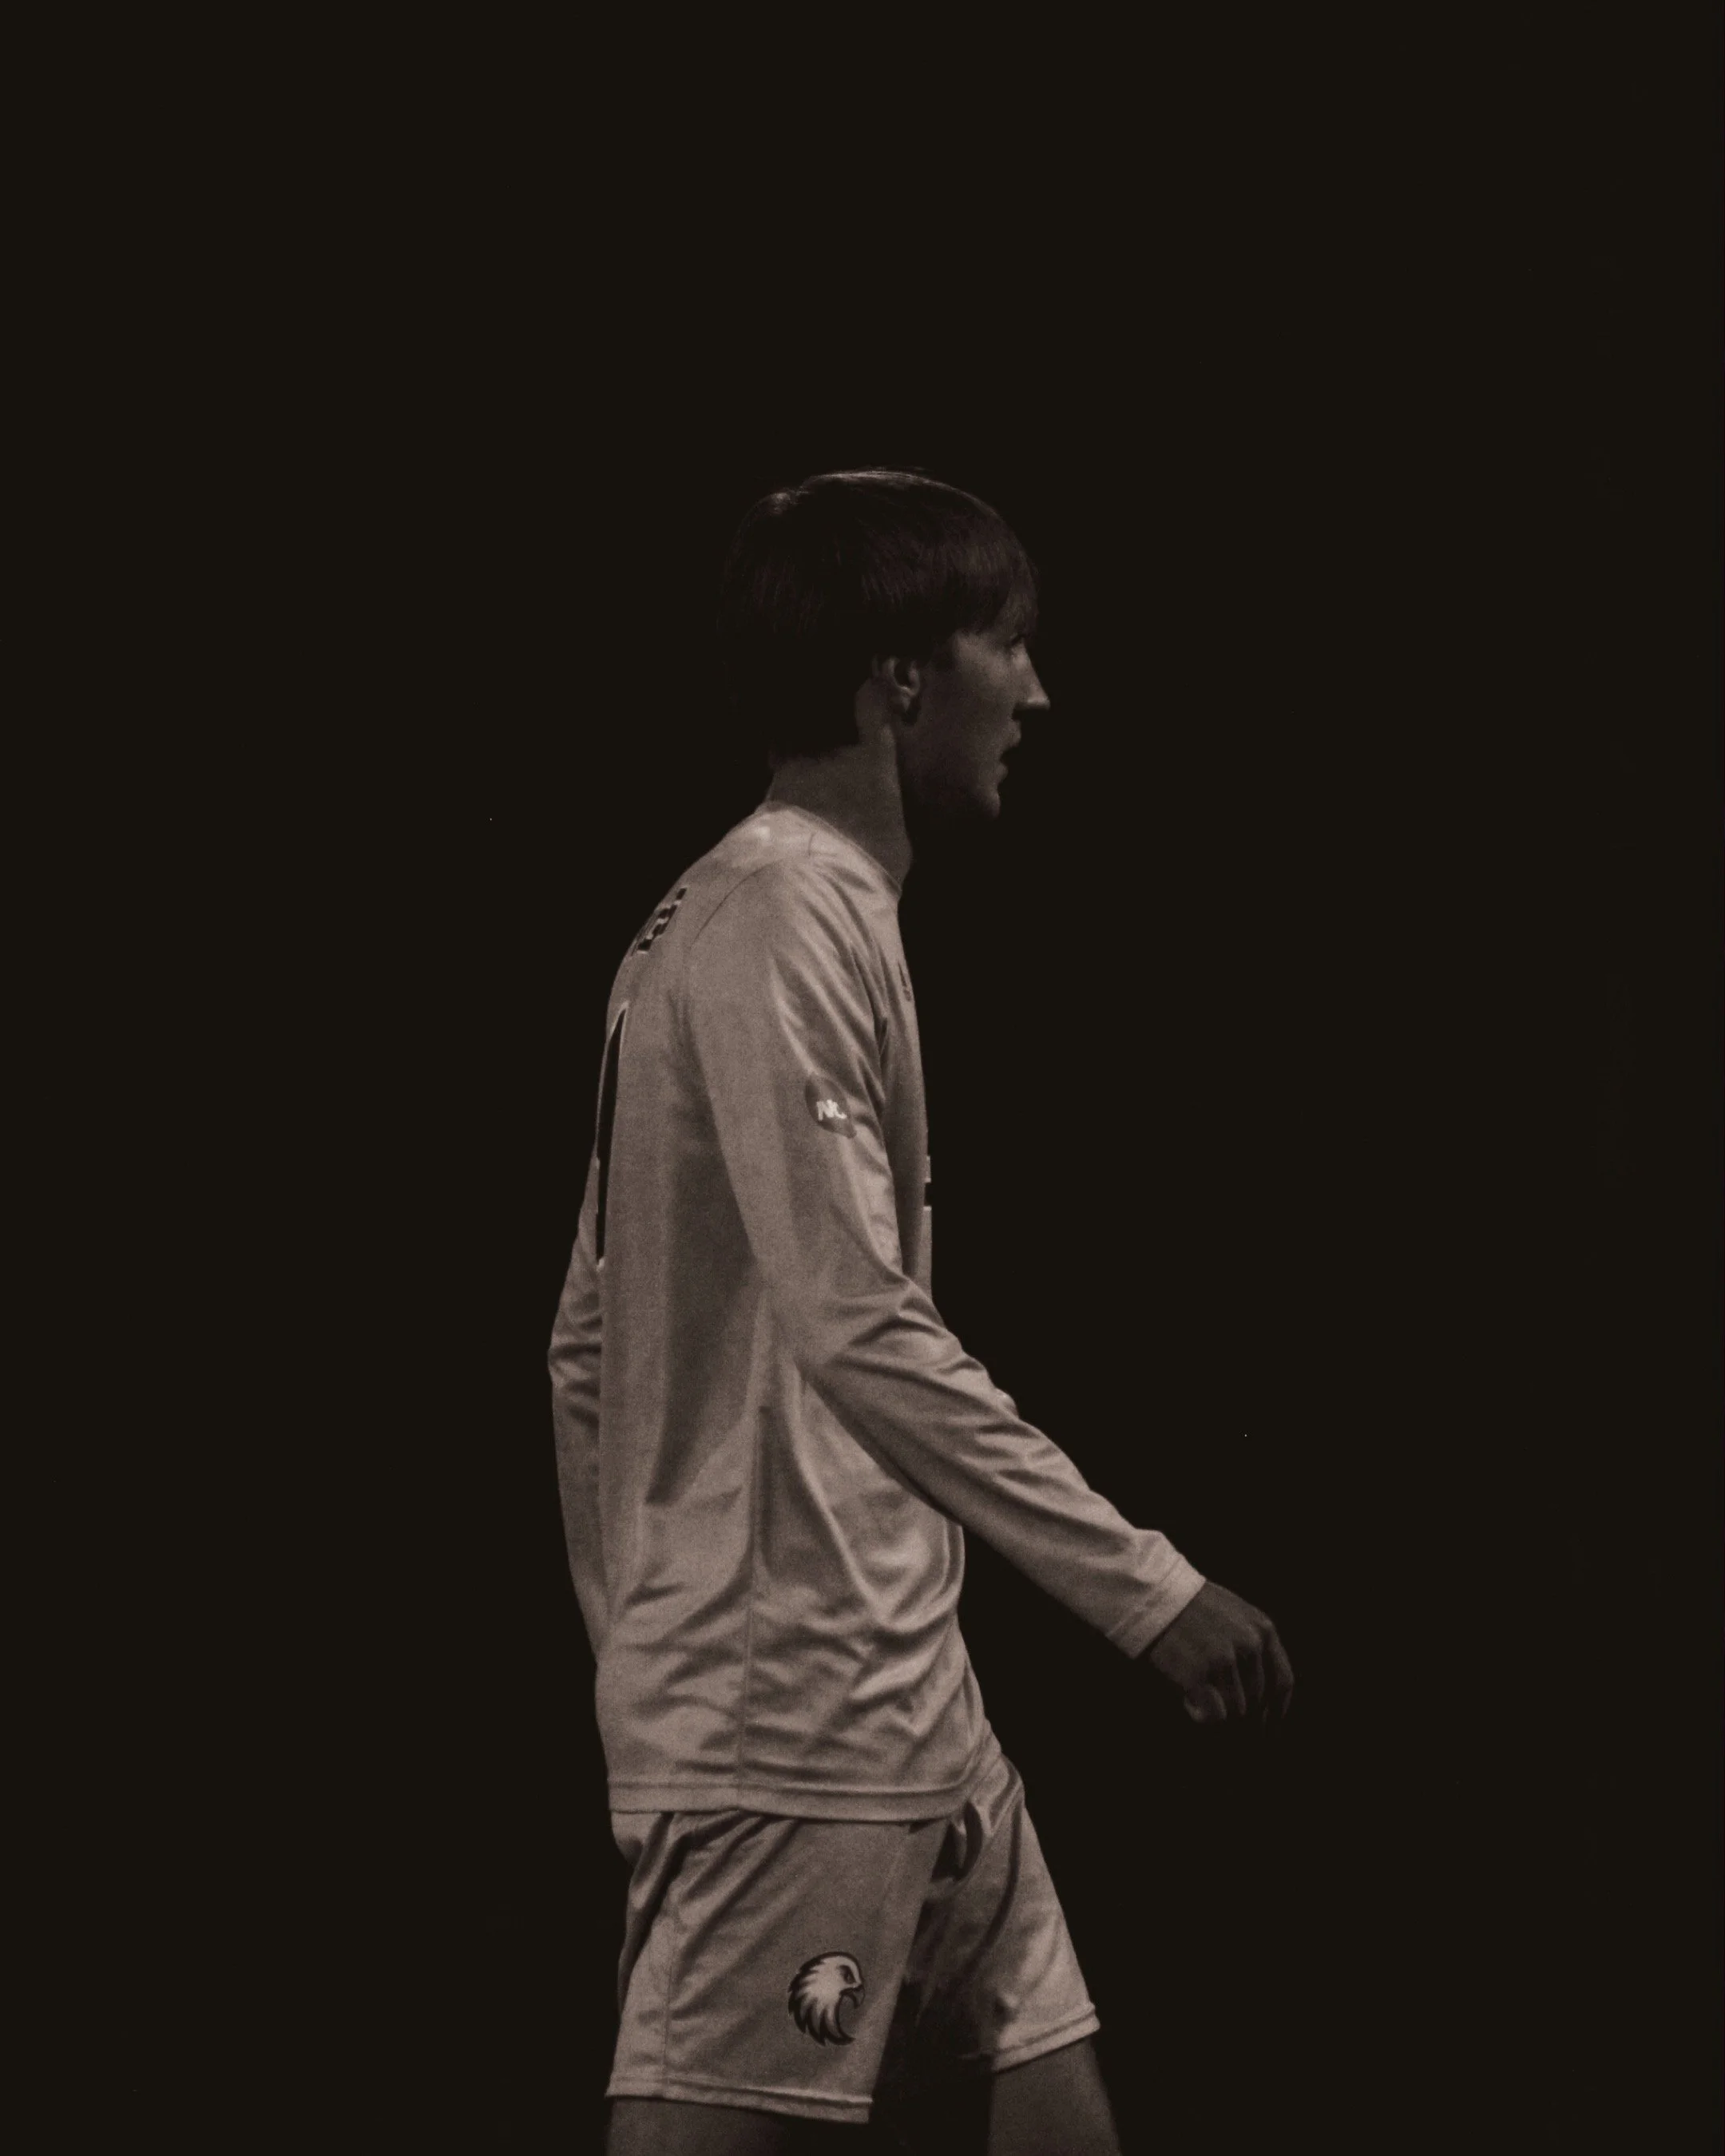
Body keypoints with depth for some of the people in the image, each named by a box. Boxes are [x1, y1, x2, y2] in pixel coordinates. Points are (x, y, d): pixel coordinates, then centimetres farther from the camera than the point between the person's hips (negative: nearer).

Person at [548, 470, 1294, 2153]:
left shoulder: (715, 918, 17)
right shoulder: (785, 923, -14)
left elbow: (590, 1346, 20)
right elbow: (861, 1333, -23)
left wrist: (635, 1652, 23)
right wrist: (1145, 1587, -22)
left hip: (898, 1697, 10)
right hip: (795, 1713, -10)